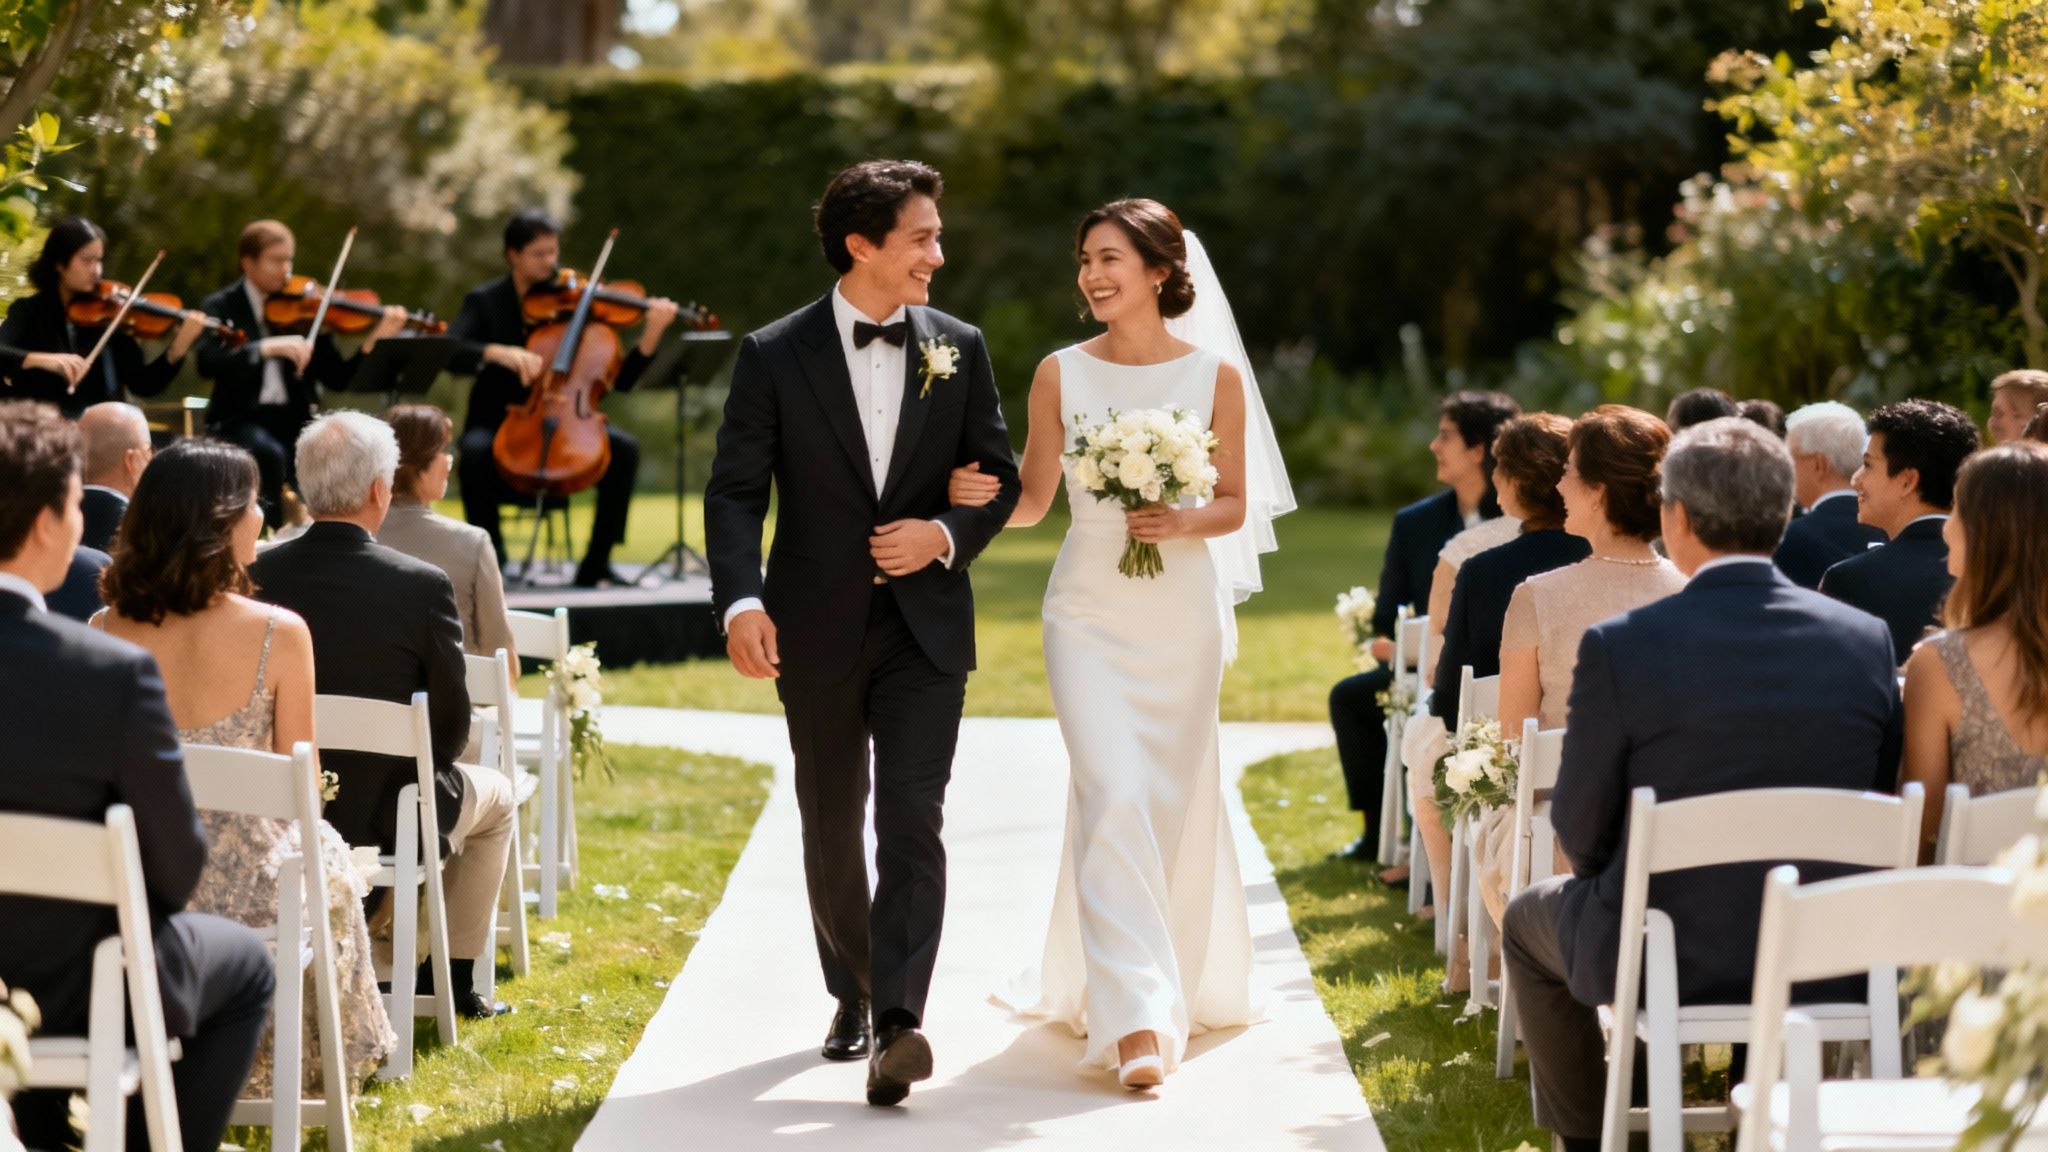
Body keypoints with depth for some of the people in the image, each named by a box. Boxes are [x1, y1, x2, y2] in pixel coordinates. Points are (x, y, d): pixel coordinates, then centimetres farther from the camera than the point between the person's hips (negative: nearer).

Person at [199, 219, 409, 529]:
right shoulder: (221, 307, 2)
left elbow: (337, 378, 2)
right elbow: (209, 363, -18)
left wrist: (374, 340, -14)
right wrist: (267, 348, -31)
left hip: (295, 419, 2)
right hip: (241, 419, -2)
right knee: (271, 454, -35)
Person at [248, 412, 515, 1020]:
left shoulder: (257, 576, -10)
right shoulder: (422, 585, -19)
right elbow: (452, 724, -11)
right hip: (387, 815, -4)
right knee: (494, 794, 29)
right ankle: (456, 978, 29)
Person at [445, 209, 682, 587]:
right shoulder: (485, 301, 2)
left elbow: (619, 381, -4)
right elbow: (450, 352, -16)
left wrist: (652, 333, -19)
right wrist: (498, 353, -33)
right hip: (498, 424, -1)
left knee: (624, 448, -25)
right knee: (476, 450, -36)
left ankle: (596, 563, -14)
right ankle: (490, 554, -16)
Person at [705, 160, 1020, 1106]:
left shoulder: (958, 348, 3)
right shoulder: (774, 355, -5)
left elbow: (998, 477, 8)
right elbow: (735, 491, -9)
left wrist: (946, 535, -12)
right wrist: (741, 601, -24)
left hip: (925, 625, 0)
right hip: (818, 629, 0)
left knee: (911, 823, -13)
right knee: (831, 831, 12)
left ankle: (897, 1025, -19)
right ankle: (854, 994, 32)